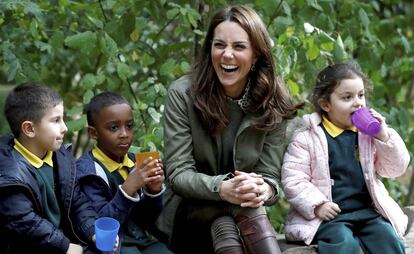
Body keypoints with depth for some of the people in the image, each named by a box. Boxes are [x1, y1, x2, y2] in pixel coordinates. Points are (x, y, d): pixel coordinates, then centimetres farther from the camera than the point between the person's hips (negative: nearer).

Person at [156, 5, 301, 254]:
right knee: (237, 206, -34)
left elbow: (270, 177, -8)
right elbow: (178, 173, -16)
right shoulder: (182, 93, -12)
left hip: (233, 215, 2)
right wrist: (221, 189, -36)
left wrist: (263, 190, -34)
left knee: (250, 198, -34)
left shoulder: (273, 103, -7)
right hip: (190, 212, -2)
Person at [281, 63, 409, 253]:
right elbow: (293, 179, -5)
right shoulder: (307, 137, -1)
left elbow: (396, 168, 11)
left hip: (367, 211, 4)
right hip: (328, 215, -4)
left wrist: (385, 137, -4)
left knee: (388, 238, -19)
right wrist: (317, 205, -16)